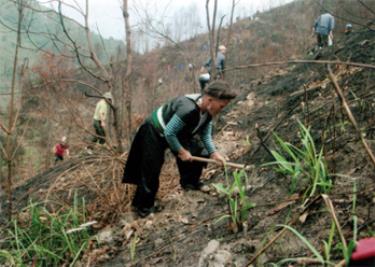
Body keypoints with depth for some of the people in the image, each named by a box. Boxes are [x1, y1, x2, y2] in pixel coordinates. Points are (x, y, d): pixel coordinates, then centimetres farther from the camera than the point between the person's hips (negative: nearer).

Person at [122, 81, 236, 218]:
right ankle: (143, 206, 10)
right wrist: (181, 151, -21)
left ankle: (189, 182, 27)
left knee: (199, 150, 8)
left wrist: (213, 152, -10)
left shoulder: (207, 110, -13)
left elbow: (205, 134, 1)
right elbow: (169, 133, -34)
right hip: (155, 132, -8)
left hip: (177, 132, 8)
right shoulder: (188, 109, -41)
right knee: (151, 170, -5)